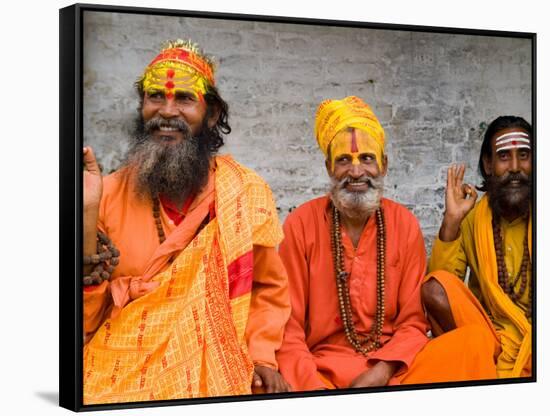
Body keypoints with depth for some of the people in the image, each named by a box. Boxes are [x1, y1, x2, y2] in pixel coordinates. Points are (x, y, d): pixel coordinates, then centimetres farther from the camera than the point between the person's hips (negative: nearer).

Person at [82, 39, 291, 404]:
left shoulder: (249, 194, 2)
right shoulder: (109, 195, 1)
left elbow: (269, 289, 16)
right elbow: (87, 317, -3)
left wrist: (262, 356, 1)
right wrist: (86, 212, -12)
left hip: (213, 381, 1)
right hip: (113, 379, -1)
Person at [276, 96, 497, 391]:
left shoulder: (405, 225, 5)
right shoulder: (300, 225, -3)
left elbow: (414, 322, 5)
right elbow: (288, 328, -3)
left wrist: (382, 372, -15)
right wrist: (315, 389, -20)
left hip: (393, 369, 3)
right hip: (321, 371, -3)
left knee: (472, 343, -23)